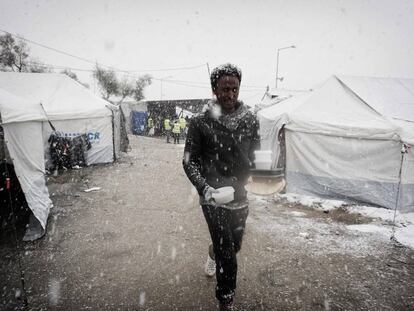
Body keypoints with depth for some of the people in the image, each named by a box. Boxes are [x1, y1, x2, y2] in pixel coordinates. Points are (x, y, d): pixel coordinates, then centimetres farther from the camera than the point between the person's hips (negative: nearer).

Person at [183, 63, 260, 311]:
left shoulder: (250, 120, -1)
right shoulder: (201, 123, -11)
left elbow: (256, 157, 8)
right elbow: (189, 161, -6)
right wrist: (204, 188, -20)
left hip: (240, 195, 4)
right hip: (213, 197, -4)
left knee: (234, 245, 20)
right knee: (227, 253, -1)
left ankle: (214, 253, 57)